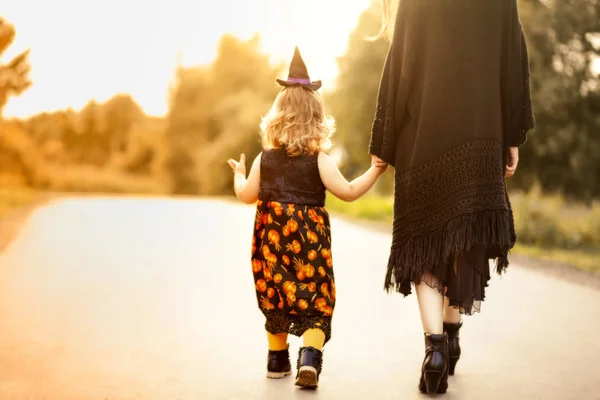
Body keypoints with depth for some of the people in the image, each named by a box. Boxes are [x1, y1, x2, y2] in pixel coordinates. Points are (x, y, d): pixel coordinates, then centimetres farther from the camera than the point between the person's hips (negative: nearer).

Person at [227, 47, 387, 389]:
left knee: (275, 296, 17)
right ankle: (310, 357, -17)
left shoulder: (264, 159, 3)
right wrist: (375, 171, -3)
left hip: (272, 238, 4)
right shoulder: (319, 160, -7)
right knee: (316, 300, 3)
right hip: (310, 239, -3)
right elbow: (349, 192, -11)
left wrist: (239, 174, 29)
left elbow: (247, 195, 10)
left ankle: (278, 360, 29)